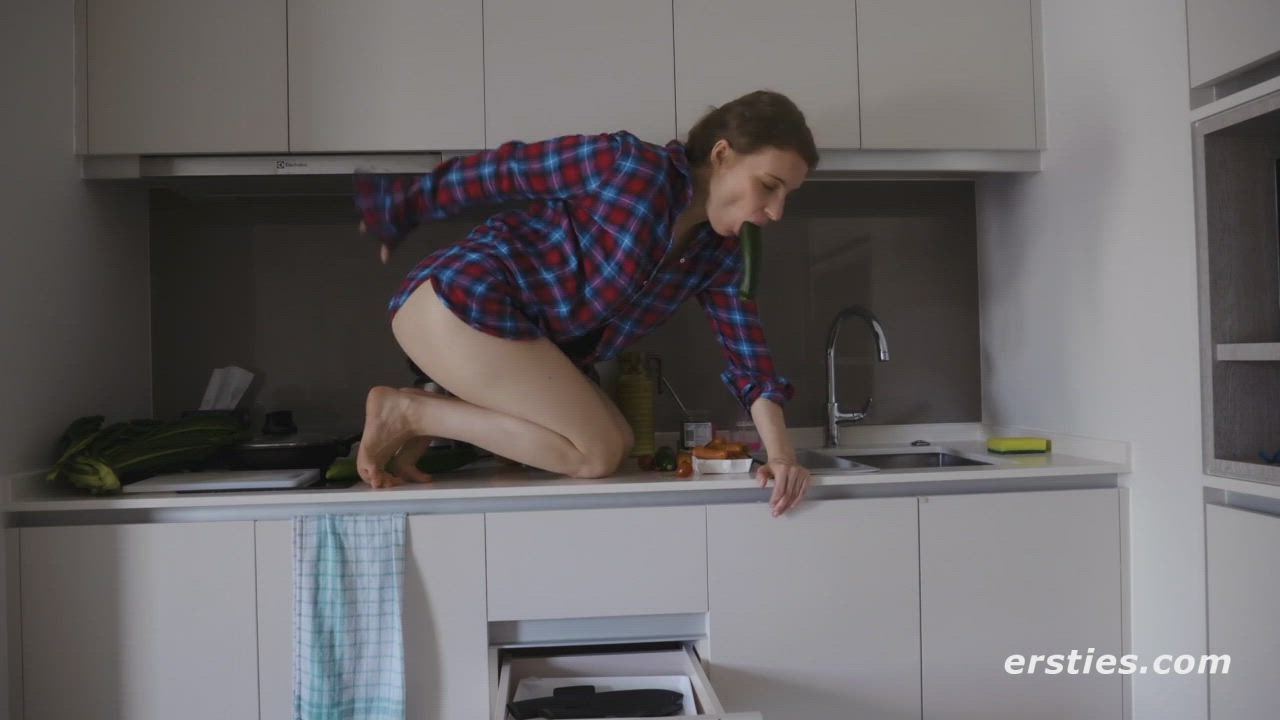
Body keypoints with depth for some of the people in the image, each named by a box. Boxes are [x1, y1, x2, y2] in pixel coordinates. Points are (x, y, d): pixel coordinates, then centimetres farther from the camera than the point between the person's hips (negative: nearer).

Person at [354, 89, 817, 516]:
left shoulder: (719, 254, 7)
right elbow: (499, 171, -8)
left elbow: (748, 355, 2)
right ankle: (408, 412, -2)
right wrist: (393, 211, 0)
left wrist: (781, 454, -11)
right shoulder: (628, 163, -15)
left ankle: (429, 414, 8)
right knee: (597, 455, -8)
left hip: (515, 330, 9)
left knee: (618, 444, 8)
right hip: (459, 300, -8)